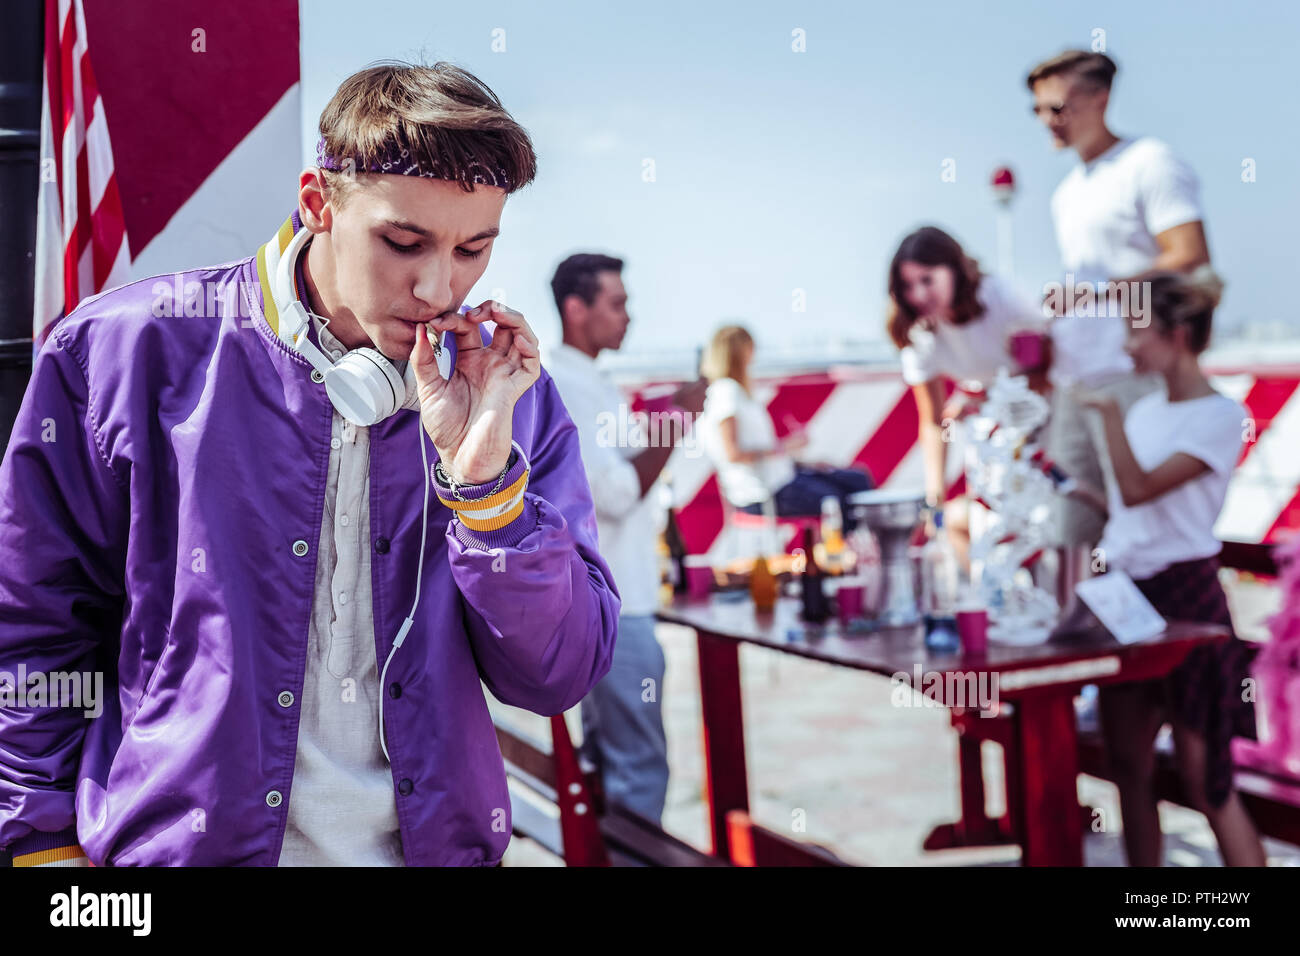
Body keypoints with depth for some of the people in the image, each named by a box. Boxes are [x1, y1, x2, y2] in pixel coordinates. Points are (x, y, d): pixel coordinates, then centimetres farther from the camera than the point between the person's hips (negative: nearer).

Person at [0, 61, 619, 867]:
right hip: (177, 846, -1)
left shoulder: (506, 386, -6)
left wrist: (483, 469, -21)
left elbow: (559, 679, -10)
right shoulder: (128, 349, -11)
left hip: (434, 842, 2)